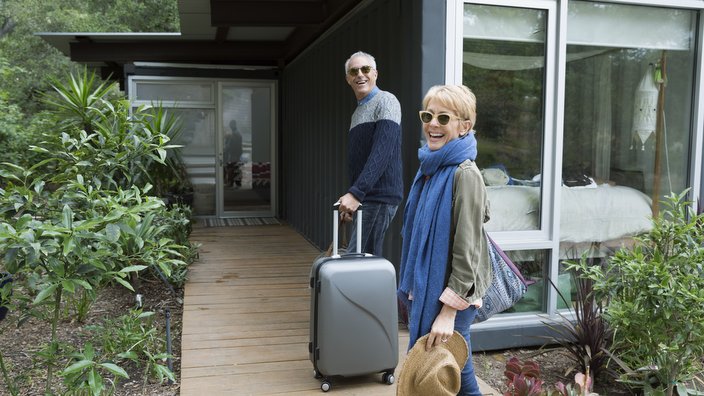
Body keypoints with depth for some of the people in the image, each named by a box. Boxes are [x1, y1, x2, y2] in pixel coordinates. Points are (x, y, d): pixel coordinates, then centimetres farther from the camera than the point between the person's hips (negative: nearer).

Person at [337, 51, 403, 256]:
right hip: (365, 198, 9)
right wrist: (352, 196, 16)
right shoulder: (358, 111, 22)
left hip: (379, 198, -9)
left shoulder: (386, 102, -8)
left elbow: (381, 154, -21)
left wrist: (355, 193, -27)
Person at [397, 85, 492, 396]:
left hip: (452, 293, -8)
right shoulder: (431, 168, 6)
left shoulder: (464, 174, -19)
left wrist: (450, 311, -19)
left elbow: (467, 251, -19)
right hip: (427, 288, 8)